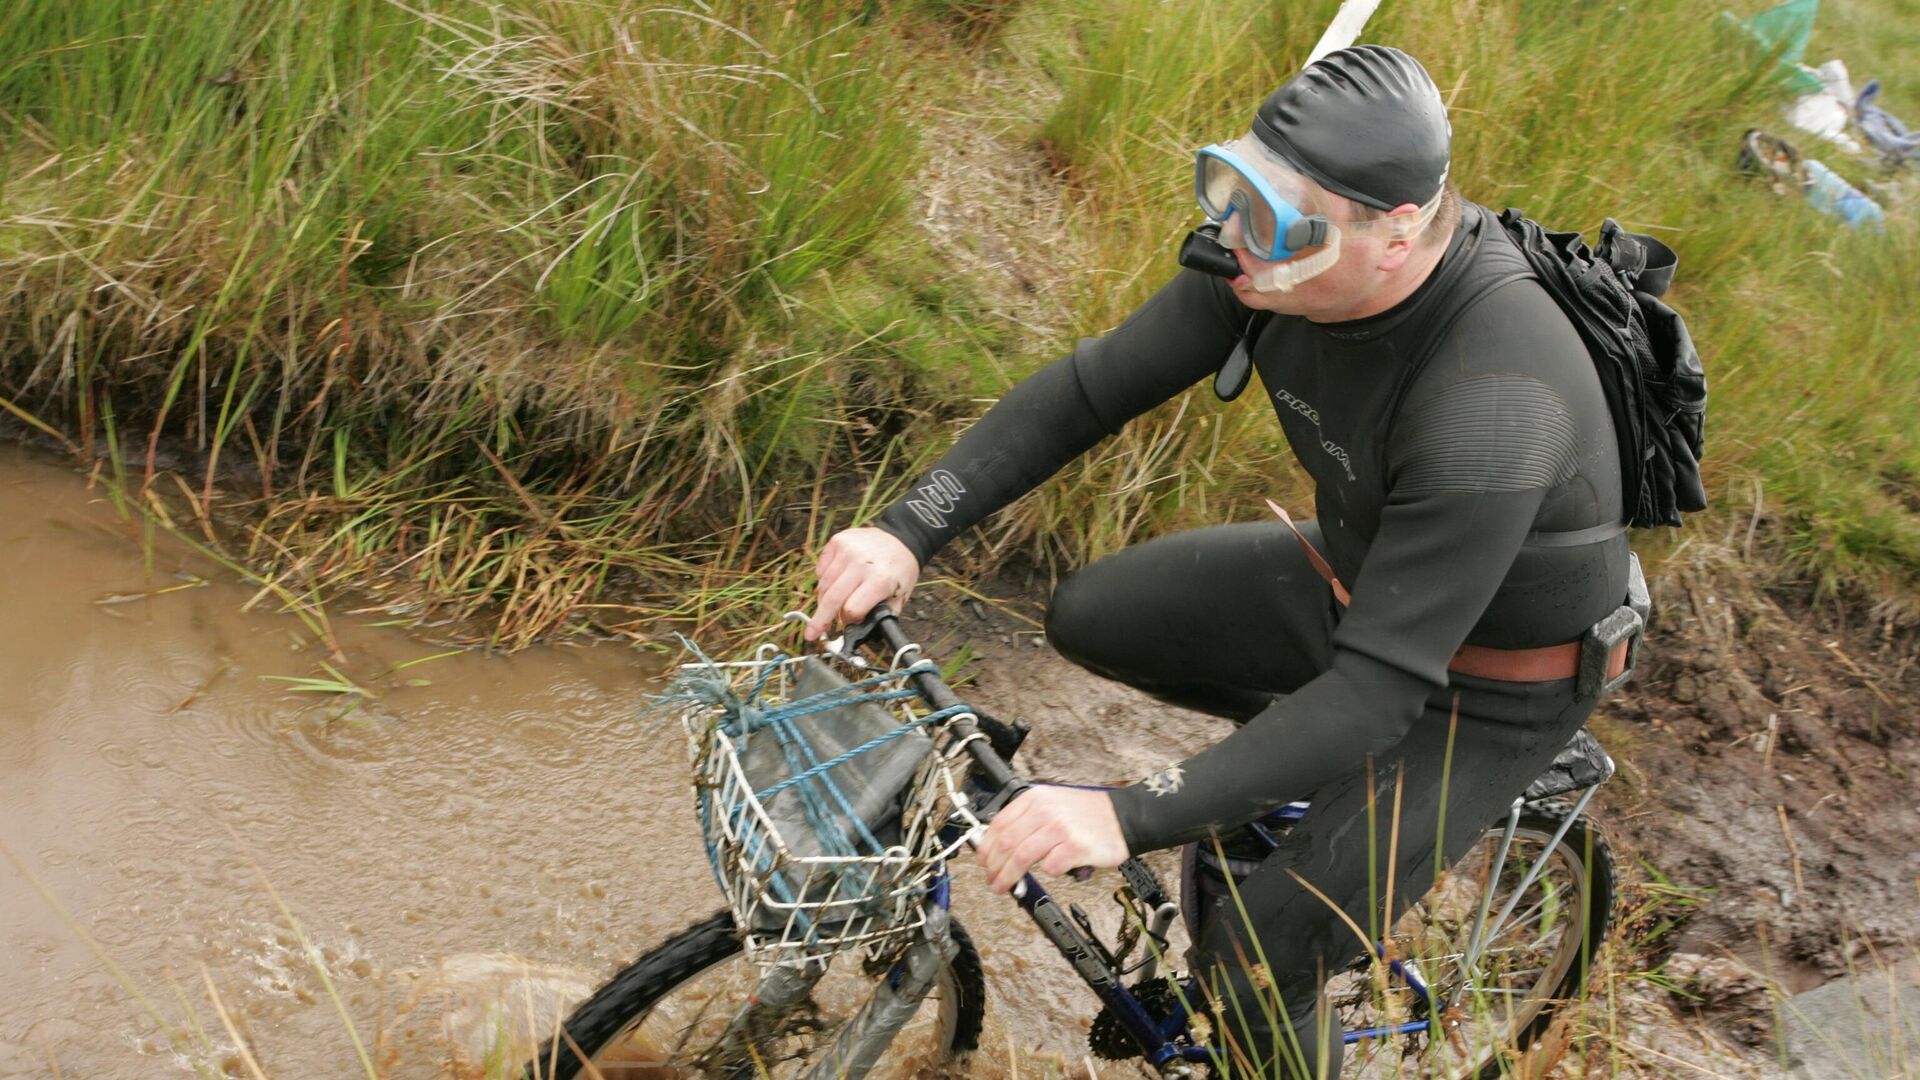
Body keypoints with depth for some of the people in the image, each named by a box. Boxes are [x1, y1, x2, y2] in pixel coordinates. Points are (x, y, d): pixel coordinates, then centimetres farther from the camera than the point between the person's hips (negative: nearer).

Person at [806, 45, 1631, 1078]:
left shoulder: (1492, 410, -40)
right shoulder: (1274, 256, -20)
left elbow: (1379, 689, -39)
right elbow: (1091, 385, -12)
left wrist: (1129, 818, -46)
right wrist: (906, 531, -23)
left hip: (1482, 688, -7)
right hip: (1351, 571, 7)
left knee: (1252, 964, -12)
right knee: (1088, 619, 4)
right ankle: (1289, 734, 24)